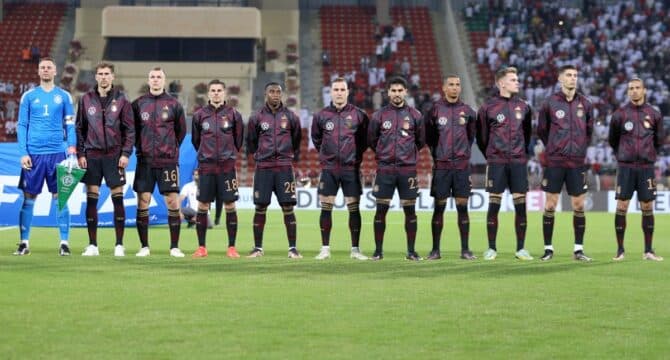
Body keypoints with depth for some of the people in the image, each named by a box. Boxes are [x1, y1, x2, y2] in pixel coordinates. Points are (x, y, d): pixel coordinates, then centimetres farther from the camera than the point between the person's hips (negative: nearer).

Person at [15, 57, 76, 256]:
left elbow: (70, 125, 7)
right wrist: (23, 153, -3)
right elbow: (22, 126, 7)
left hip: (57, 153, 0)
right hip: (33, 154, 0)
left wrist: (72, 152, -4)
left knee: (59, 198, -2)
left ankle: (64, 242, 2)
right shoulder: (29, 96, 8)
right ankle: (24, 242, 7)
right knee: (29, 197, 1)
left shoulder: (64, 96, 7)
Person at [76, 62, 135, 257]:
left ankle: (119, 245, 3)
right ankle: (92, 245, 7)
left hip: (114, 155, -2)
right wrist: (80, 154, 1)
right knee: (91, 200, 2)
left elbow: (130, 129, 2)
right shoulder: (86, 99, 7)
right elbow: (80, 128, 9)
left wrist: (126, 153, -7)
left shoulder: (121, 100, 2)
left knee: (118, 199, -2)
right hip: (92, 155, 2)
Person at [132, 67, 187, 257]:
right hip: (145, 161, 1)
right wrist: (140, 147, 8)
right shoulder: (138, 104, 6)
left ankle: (174, 247, 2)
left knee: (173, 202, -4)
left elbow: (181, 131, 12)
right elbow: (131, 129, 14)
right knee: (143, 203, -1)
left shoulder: (174, 104, 4)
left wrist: (171, 148, 8)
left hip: (168, 161, -1)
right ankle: (144, 247, 6)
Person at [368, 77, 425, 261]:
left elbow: (421, 140, 15)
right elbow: (371, 140, 12)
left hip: (408, 169, 0)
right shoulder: (379, 115, 2)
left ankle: (411, 251, 9)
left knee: (410, 210, 2)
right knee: (381, 210, -1)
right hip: (385, 168, 0)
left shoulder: (414, 115, 4)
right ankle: (378, 250, 6)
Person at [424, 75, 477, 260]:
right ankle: (435, 250, 6)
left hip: (462, 166, 1)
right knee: (439, 208, 1)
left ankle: (465, 250, 5)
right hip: (441, 166, -1)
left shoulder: (467, 111, 6)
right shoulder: (435, 110, 1)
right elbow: (429, 137, 10)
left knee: (462, 207, 1)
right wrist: (438, 153, 10)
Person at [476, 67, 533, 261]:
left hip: (518, 162, 3)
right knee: (494, 205, -2)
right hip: (496, 163, -2)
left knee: (521, 205, -1)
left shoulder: (523, 106, 9)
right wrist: (491, 156, 9)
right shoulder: (488, 107, -1)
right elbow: (481, 136, 5)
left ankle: (521, 248, 6)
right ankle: (491, 248, 6)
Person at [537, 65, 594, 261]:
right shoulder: (550, 103, -1)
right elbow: (541, 131, 10)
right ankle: (548, 248, 7)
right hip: (554, 162, -2)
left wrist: (581, 148, 13)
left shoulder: (585, 104, 6)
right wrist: (553, 147, 10)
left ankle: (578, 249, 10)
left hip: (577, 163, 2)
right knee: (550, 205, -1)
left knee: (579, 205, 2)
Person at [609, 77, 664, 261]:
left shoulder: (654, 114, 4)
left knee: (647, 208, 3)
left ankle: (648, 250, 9)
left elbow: (659, 140, 17)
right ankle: (620, 250, 3)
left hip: (646, 168, 1)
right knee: (621, 207, -4)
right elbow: (613, 140, 13)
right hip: (625, 167, -1)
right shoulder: (620, 114, 0)